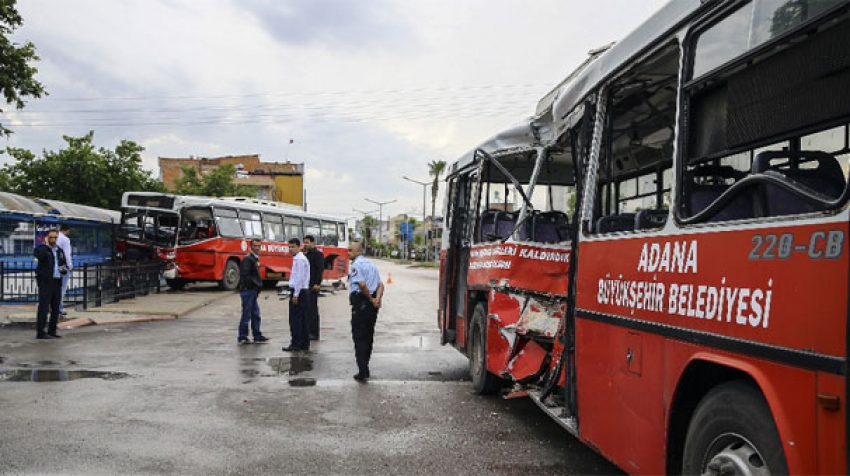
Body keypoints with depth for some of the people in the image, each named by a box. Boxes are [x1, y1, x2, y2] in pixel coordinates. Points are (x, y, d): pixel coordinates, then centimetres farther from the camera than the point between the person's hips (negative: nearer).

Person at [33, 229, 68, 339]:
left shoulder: (60, 251, 17)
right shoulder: (42, 248, -2)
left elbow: (65, 265, 23)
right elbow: (38, 254, -26)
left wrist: (64, 269, 1)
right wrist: (46, 244, -16)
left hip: (57, 282, 7)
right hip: (45, 282, -6)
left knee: (55, 308, 8)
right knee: (43, 307, -7)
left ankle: (52, 331, 15)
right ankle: (40, 332, -6)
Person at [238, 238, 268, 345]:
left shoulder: (255, 259, 16)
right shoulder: (248, 259, -14)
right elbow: (245, 275, -23)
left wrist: (258, 288, 12)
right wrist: (256, 285, -19)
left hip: (253, 291, 10)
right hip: (247, 290, -10)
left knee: (255, 314, 12)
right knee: (246, 315, -4)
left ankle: (257, 337, 17)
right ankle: (242, 338, 4)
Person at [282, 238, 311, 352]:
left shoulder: (299, 259, -15)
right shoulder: (298, 258, 16)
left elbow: (300, 278, -20)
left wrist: (295, 295, -19)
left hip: (299, 291, -10)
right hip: (303, 291, 10)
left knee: (295, 319, -6)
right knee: (303, 318, 11)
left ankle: (295, 344, -2)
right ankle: (305, 344, 15)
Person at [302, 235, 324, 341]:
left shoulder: (317, 254, -7)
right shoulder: (307, 254, 19)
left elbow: (320, 269, -15)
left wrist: (317, 284, -20)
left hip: (313, 286, -9)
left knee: (312, 309, -7)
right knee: (307, 309, 10)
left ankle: (314, 333, -3)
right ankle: (309, 331, 17)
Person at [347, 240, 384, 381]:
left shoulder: (356, 265, -9)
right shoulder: (371, 264, 17)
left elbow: (362, 284, -23)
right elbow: (380, 285, 7)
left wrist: (371, 299, -12)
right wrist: (377, 299, -7)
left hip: (361, 302, -8)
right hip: (372, 304, 8)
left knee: (359, 338, -4)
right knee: (368, 336, 15)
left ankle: (363, 372, -7)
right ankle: (364, 368, 25)